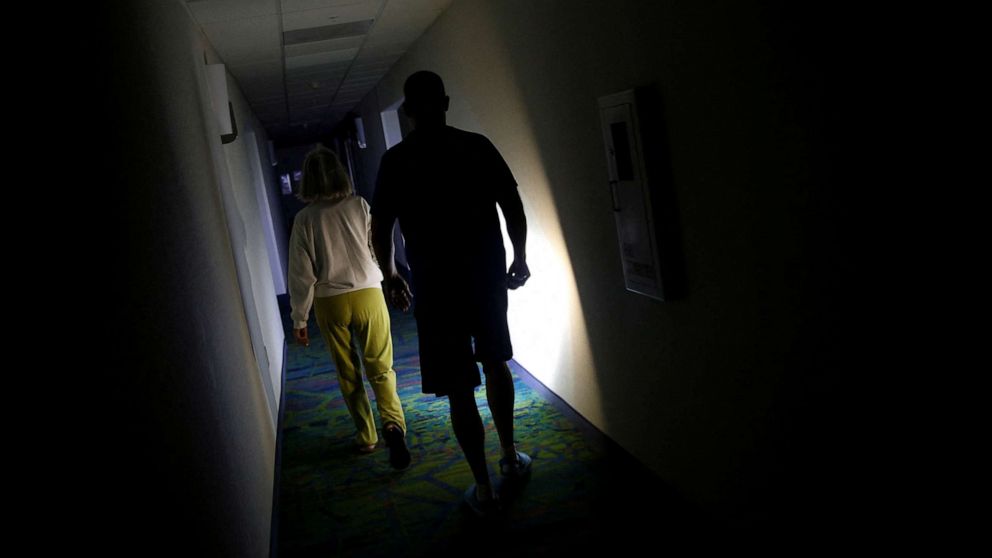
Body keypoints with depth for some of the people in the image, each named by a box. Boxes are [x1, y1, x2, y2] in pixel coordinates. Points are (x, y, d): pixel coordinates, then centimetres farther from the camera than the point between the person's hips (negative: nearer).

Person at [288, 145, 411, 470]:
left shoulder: (305, 219, -6)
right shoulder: (359, 206, -4)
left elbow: (301, 274, -5)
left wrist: (299, 319, 2)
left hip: (330, 303, 0)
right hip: (368, 295, 0)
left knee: (348, 373, 14)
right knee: (380, 367, 5)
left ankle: (366, 436, 23)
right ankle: (393, 424, -18)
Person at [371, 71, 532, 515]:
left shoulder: (396, 161, -5)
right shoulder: (478, 146, 0)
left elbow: (381, 228, -3)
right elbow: (512, 203, 0)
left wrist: (390, 277, 12)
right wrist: (519, 256, 13)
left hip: (436, 287, -3)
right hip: (488, 275, 3)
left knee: (459, 388, 4)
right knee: (495, 362, 24)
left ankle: (483, 488, 11)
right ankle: (511, 457, 34)